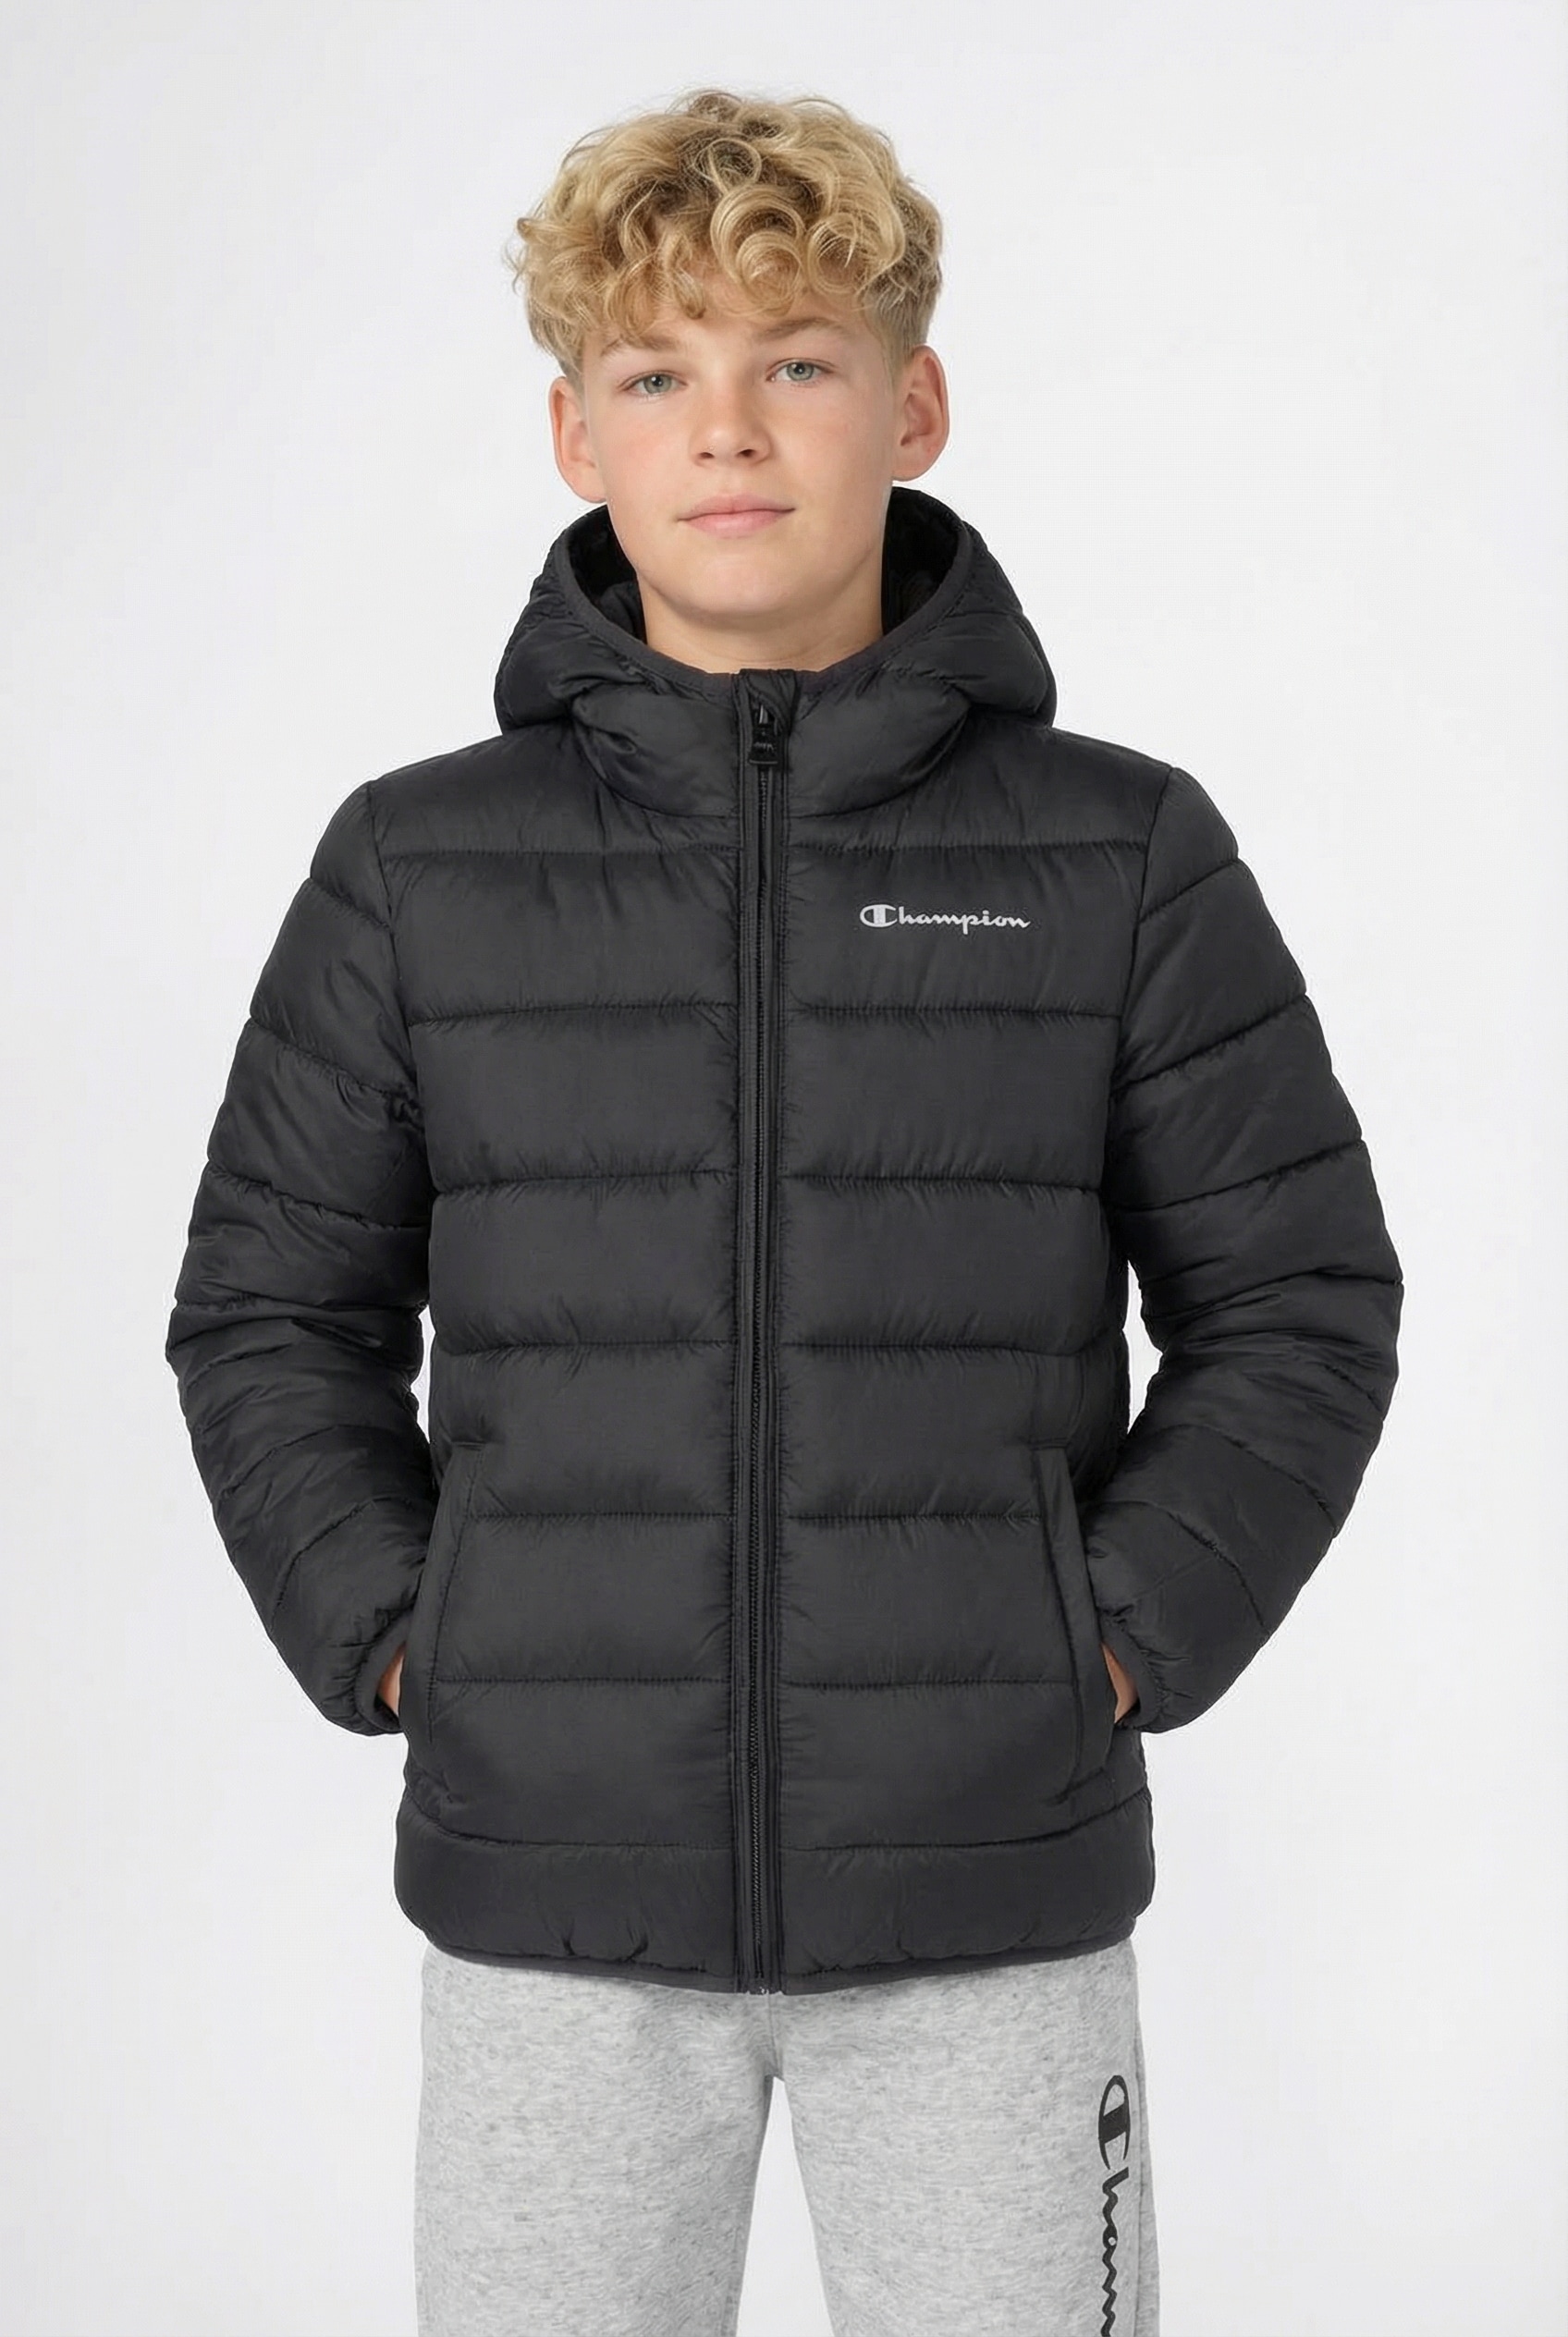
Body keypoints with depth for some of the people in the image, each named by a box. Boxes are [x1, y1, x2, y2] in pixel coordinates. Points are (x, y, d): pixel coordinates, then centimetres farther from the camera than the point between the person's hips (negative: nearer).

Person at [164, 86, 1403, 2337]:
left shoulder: (1122, 856, -1)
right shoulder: (418, 868, 1)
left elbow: (1296, 1303, 4)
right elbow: (274, 1311, 8)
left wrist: (1115, 1641, -6)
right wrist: (394, 1644, -3)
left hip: (995, 1897, 0)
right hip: (550, 1897, 1)